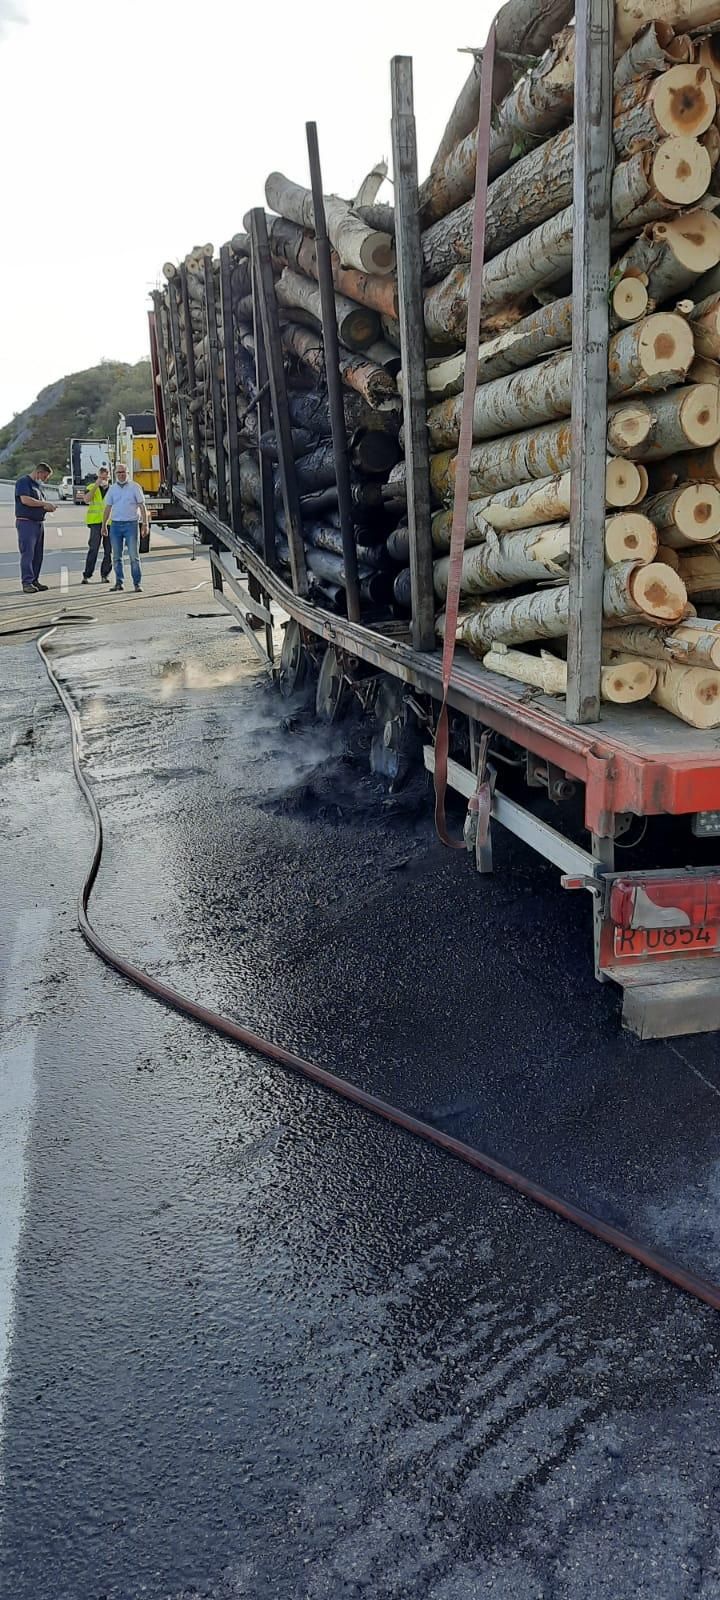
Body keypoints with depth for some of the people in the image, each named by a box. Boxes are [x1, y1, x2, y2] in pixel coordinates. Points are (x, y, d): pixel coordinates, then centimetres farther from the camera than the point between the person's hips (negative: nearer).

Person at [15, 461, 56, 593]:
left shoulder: (37, 485, 20)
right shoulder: (23, 482, -7)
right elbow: (25, 500, -21)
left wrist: (48, 508, 5)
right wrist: (44, 504, -15)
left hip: (39, 523, 9)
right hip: (26, 522, -9)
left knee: (38, 554, 8)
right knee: (27, 553, -10)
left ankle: (35, 581, 14)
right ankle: (26, 583, -10)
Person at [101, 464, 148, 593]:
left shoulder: (135, 487, 2)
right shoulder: (112, 489, 11)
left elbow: (142, 506, 0)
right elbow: (107, 508, 14)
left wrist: (145, 523, -8)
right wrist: (104, 525, 11)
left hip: (131, 524, -4)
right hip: (115, 524, 4)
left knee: (133, 556, -6)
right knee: (116, 556, 5)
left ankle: (137, 583, -2)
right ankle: (119, 582, 13)